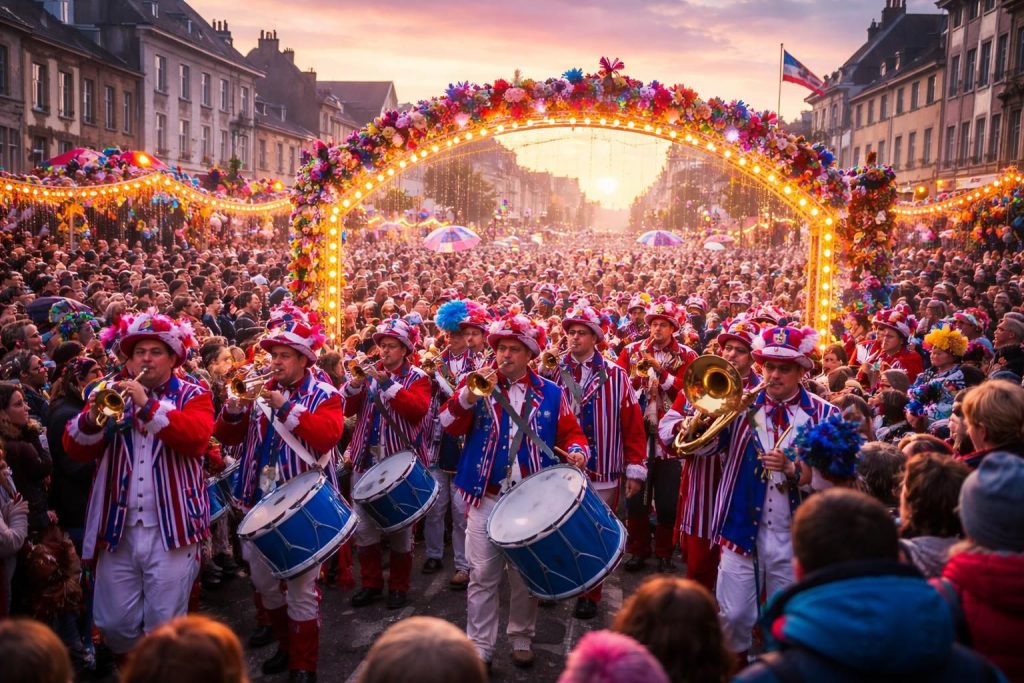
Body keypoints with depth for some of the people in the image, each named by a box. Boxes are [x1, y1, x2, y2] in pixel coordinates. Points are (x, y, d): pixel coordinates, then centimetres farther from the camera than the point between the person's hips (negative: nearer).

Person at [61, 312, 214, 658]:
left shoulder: (192, 396, 3)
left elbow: (198, 436, -17)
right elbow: (75, 449, 2)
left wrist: (147, 405, -25)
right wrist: (92, 418, -19)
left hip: (171, 526, -3)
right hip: (117, 526, 3)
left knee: (165, 625, 2)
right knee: (114, 623, 10)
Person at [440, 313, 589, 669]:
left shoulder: (551, 394, 4)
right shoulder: (477, 384, 2)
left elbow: (571, 432, 6)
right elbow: (450, 424, -9)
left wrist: (577, 451, -16)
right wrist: (471, 393, -24)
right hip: (486, 497, 0)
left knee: (526, 576, 13)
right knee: (482, 576, 3)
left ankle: (522, 640, 30)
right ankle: (479, 647, 14)